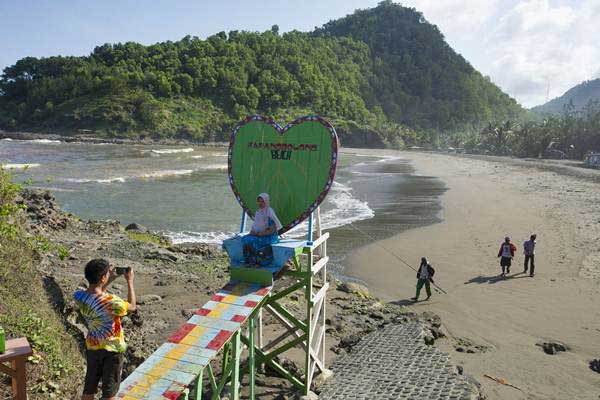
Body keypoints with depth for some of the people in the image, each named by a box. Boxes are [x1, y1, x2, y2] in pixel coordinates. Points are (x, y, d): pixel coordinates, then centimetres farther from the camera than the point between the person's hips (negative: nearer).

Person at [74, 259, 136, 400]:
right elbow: (132, 306, -10)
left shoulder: (78, 296, -14)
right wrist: (130, 281, -3)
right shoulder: (112, 301, -32)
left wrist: (110, 280, 7)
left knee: (89, 388, 21)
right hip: (112, 350, -5)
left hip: (92, 347, 6)